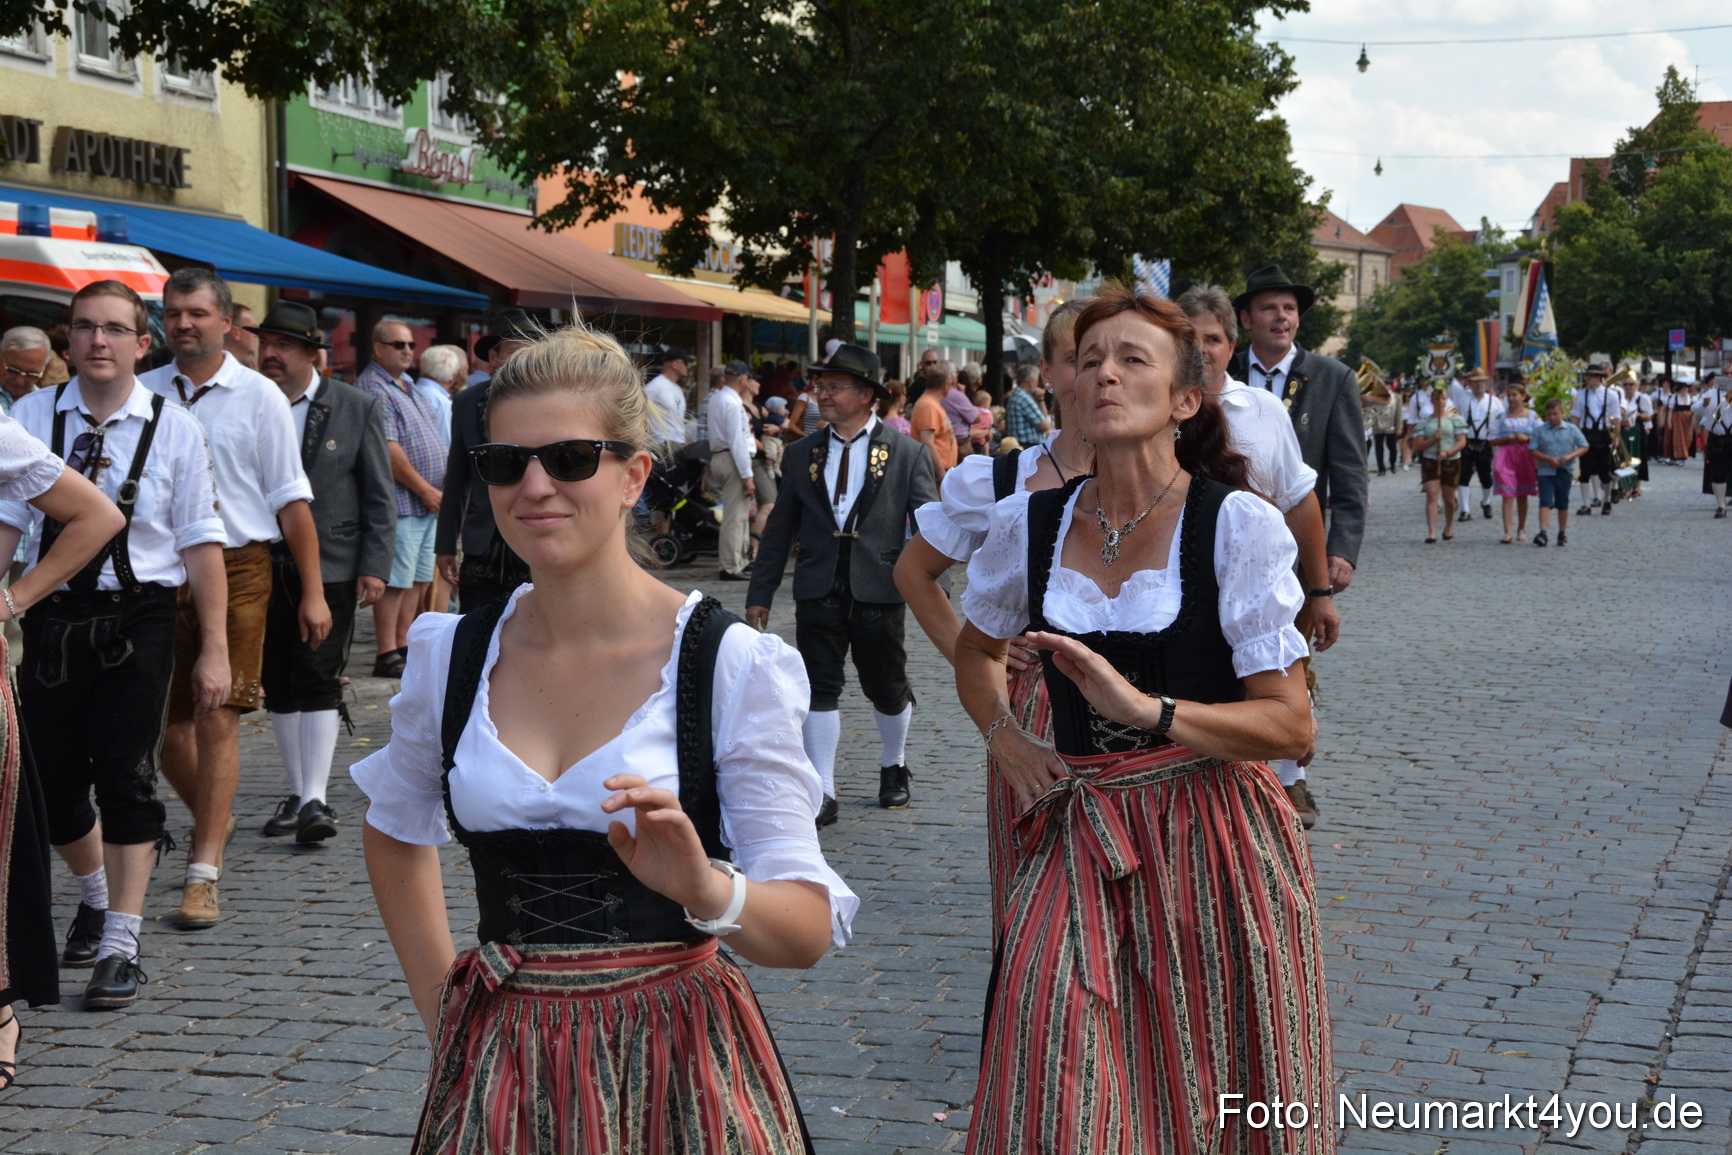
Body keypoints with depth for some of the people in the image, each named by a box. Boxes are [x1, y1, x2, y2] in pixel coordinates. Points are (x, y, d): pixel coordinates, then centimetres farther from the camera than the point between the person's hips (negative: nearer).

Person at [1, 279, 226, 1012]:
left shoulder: (174, 429, -1)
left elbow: (200, 541, -1)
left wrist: (214, 648, -4)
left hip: (137, 619, -2)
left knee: (127, 777, -5)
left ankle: (121, 944, 5)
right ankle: (95, 894, 38)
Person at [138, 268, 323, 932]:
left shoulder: (258, 397, 1)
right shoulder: (143, 394, 6)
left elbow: (291, 499, 2)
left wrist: (312, 591, -1)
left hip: (235, 569, -3)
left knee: (217, 719, -7)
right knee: (165, 721, 8)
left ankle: (203, 872, -3)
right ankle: (215, 821, 33)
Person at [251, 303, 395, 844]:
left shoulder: (357, 408, 0)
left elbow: (380, 495, 2)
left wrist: (375, 566, -5)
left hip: (330, 567, -3)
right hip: (264, 569, 3)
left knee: (318, 678, -11)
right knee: (279, 685, 8)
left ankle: (316, 800, -9)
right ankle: (296, 793, 19)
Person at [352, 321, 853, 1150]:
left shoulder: (731, 664, -12)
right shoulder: (450, 655, -1)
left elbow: (809, 927, -14)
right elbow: (396, 832, 17)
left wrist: (709, 891, -33)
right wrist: (442, 1005, 9)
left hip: (673, 1069, -2)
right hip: (498, 1072, 3)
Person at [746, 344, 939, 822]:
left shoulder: (904, 452, 0)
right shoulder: (801, 454, 9)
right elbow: (780, 528, 12)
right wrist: (760, 593, 9)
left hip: (879, 591, -2)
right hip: (818, 594, 2)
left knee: (888, 690, 11)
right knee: (819, 690, -2)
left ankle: (893, 768, 36)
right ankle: (821, 794, 3)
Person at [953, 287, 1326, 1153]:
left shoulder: (1235, 524, -8)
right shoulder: (1030, 525, 3)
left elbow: (1291, 725, -11)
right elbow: (976, 652, 24)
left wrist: (1146, 709, -24)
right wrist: (1005, 739, 6)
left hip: (1212, 844, -3)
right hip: (1078, 842, 3)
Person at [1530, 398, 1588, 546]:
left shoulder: (1571, 430, 2)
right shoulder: (1539, 430, 0)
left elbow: (1584, 447, 3)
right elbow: (1532, 450, -3)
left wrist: (1570, 456, -14)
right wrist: (1549, 459, -16)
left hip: (1564, 471, 1)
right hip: (1545, 471, -1)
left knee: (1563, 503, 11)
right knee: (1545, 501, -12)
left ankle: (1562, 533, 23)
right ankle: (1543, 532, -19)